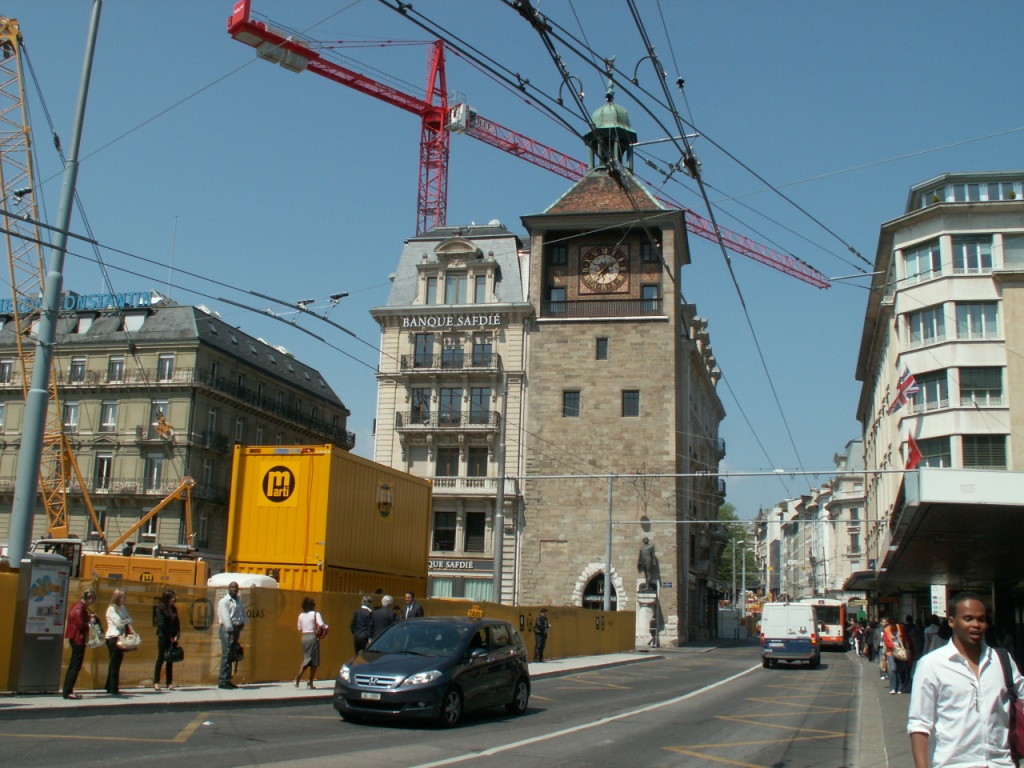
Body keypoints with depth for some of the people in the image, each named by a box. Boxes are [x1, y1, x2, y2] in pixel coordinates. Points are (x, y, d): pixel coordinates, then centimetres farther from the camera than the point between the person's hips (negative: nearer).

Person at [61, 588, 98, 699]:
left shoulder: (80, 605, 12)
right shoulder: (79, 608, -19)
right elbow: (81, 625, -24)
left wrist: (89, 616, 5)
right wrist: (90, 622, -8)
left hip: (75, 638, 11)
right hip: (78, 639, -11)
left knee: (73, 665, 16)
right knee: (76, 666, -6)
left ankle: (66, 690, 22)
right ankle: (67, 692, -5)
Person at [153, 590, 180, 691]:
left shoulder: (174, 609, 12)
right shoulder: (160, 609, -4)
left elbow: (177, 623, 11)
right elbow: (161, 624, -9)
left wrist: (177, 635, -4)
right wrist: (170, 636, -10)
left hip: (173, 638, 5)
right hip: (163, 637, -5)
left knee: (170, 660, 5)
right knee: (161, 659, -2)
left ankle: (170, 683, 6)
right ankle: (156, 682, 3)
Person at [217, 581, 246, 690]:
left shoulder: (239, 601, 19)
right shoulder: (224, 601, -6)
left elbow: (243, 613, 16)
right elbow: (225, 617, -14)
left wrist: (242, 623, -4)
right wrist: (231, 632, -20)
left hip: (237, 629, 8)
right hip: (227, 629, -8)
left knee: (232, 655, 9)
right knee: (226, 655, -11)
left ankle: (227, 680, 14)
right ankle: (222, 681, -10)